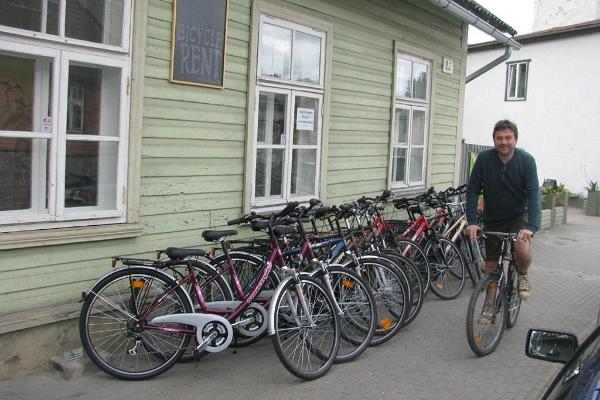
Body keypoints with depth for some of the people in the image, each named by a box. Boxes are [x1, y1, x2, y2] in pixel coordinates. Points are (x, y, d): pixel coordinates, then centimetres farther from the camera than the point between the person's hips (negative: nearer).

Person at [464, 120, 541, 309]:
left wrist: (531, 226, -35)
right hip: (492, 219, 2)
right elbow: (473, 190, -13)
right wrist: (472, 222, -22)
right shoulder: (484, 158, -15)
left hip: (518, 216, -2)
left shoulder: (526, 160, -17)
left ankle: (523, 276, 4)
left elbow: (533, 195, -22)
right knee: (490, 267, 7)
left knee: (523, 249, -30)